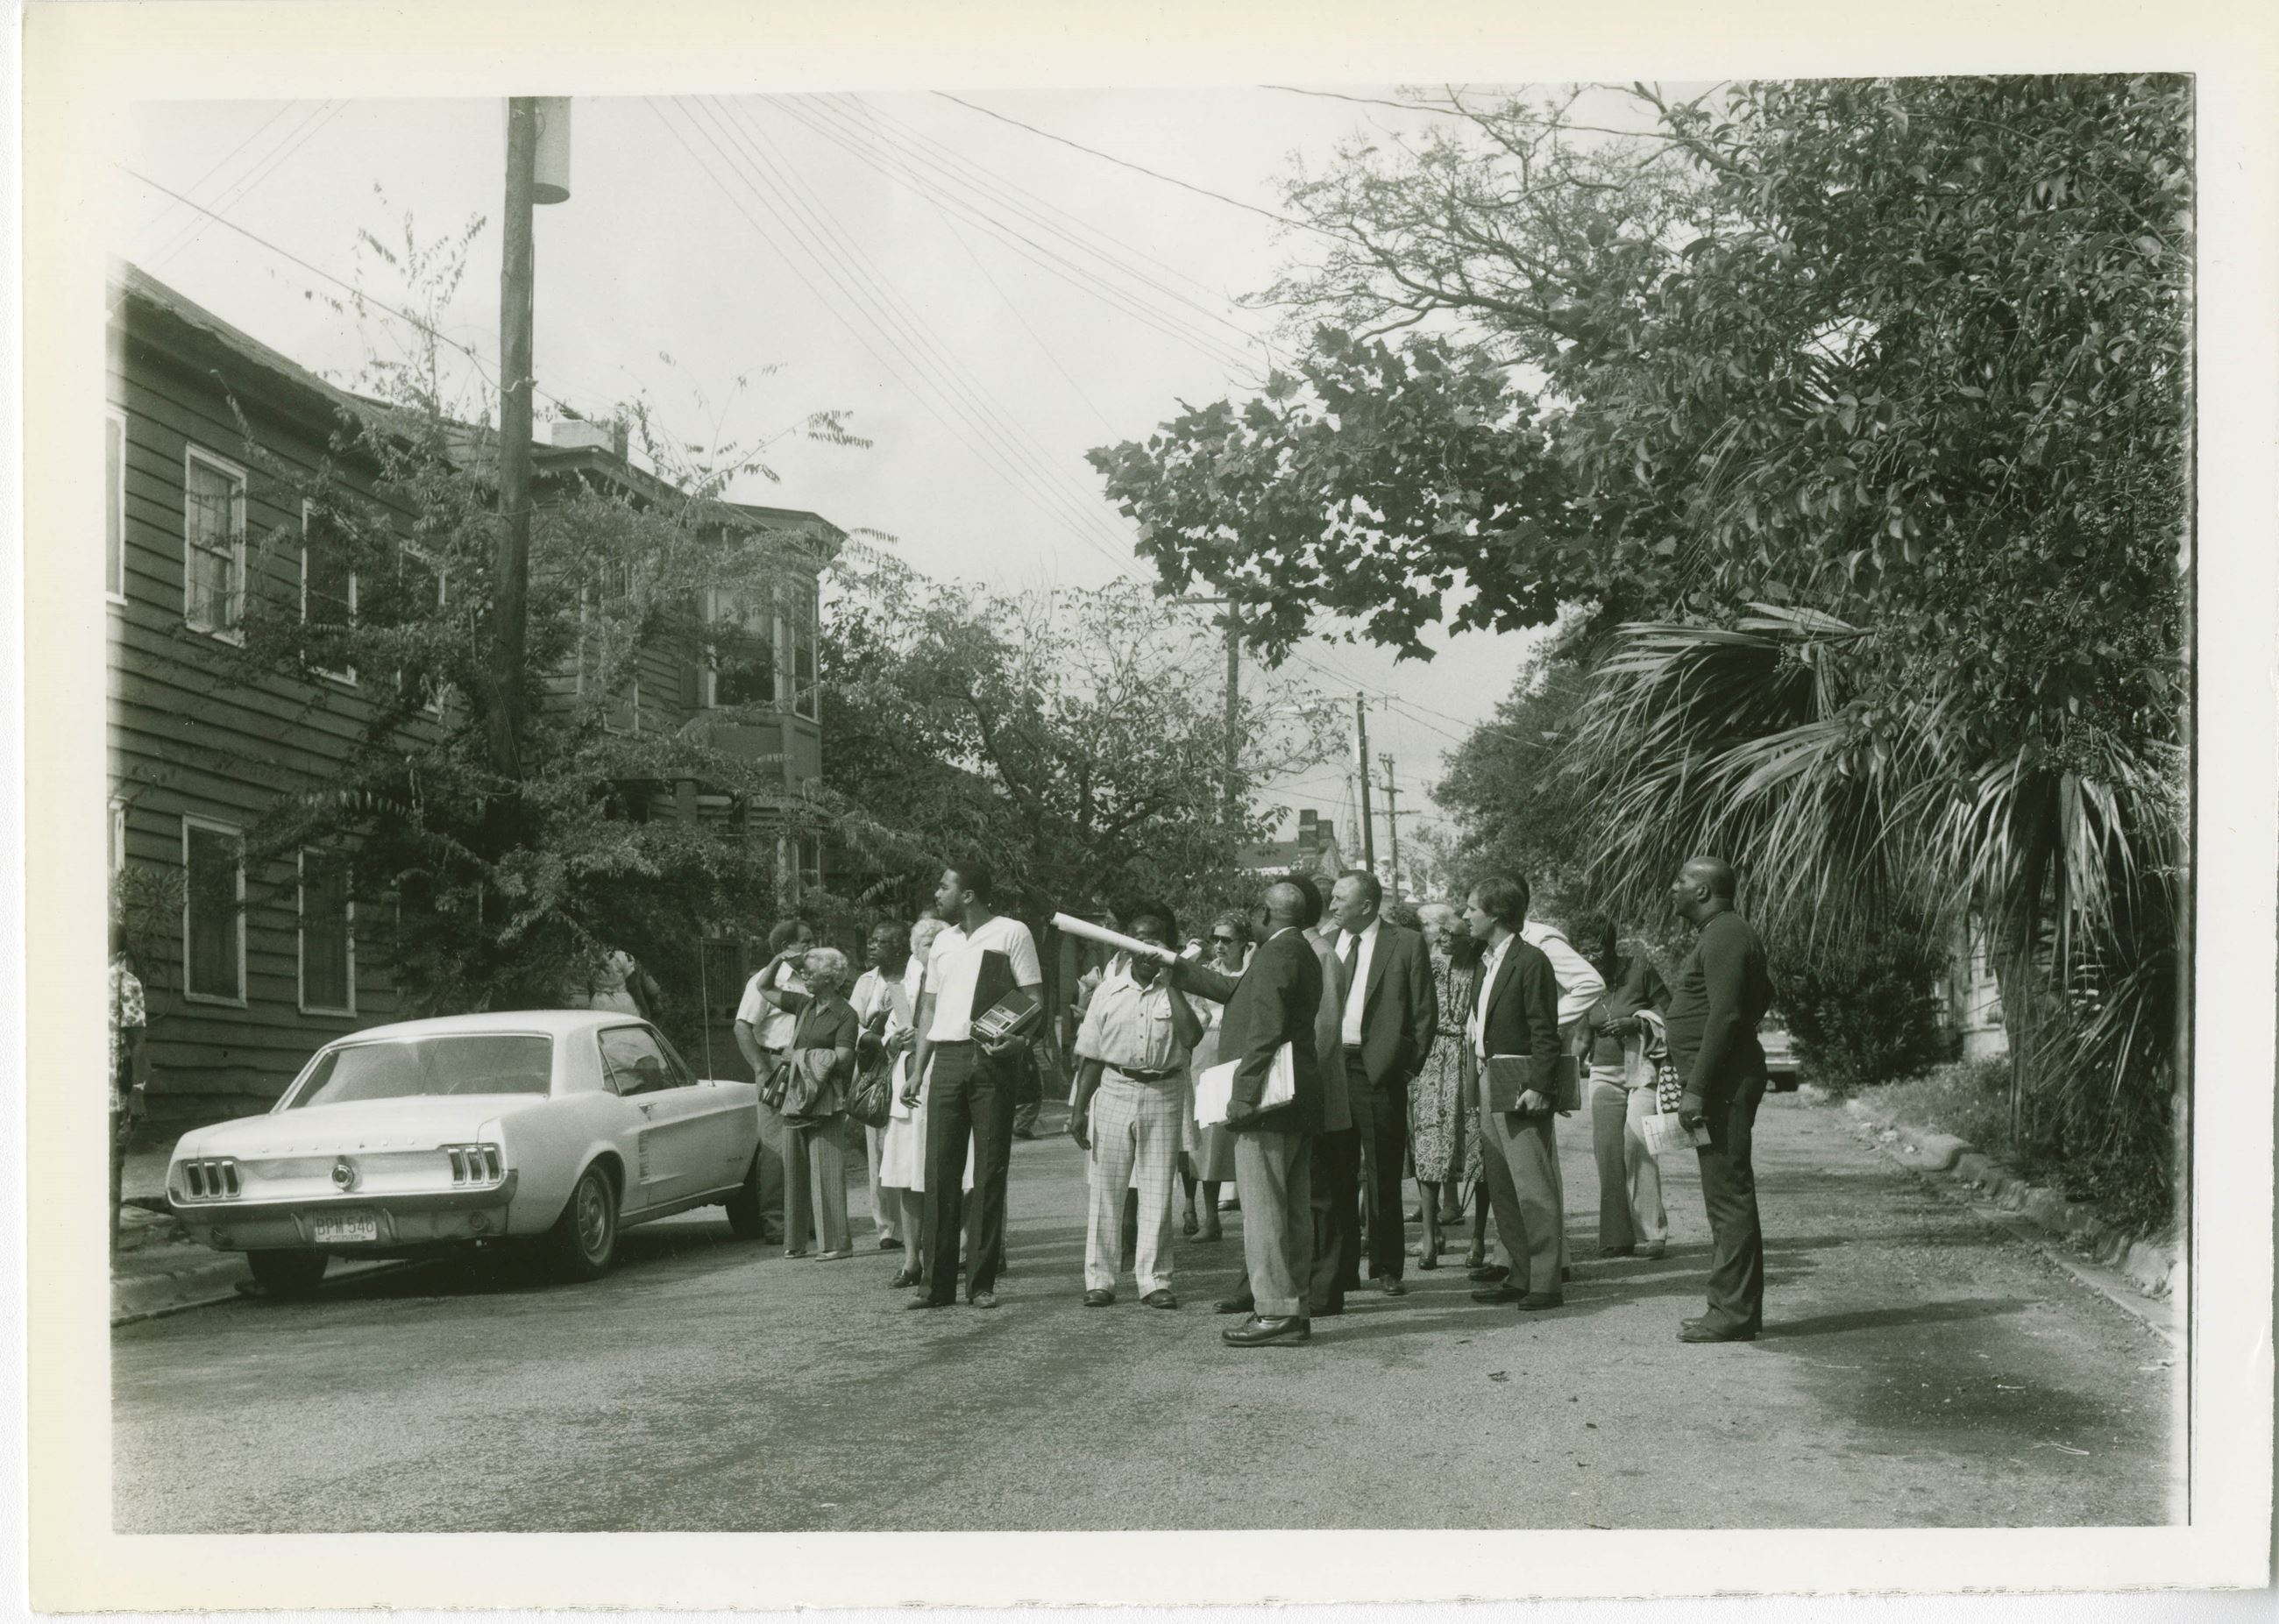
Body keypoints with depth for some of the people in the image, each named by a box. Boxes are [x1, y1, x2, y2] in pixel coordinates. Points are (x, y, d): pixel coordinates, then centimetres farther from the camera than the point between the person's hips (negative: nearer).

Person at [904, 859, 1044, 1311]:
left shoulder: (1011, 933, 0)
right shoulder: (943, 941, 19)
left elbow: (1035, 1002, -3)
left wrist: (1013, 1035, -21)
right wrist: (917, 1069, 13)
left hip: (992, 1059, -5)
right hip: (947, 1059, 5)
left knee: (989, 1171, -1)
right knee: (939, 1171, 0)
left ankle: (982, 1282, 3)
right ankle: (938, 1283, 4)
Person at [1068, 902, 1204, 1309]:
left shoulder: (1177, 992, 1)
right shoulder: (1108, 992, 5)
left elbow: (1191, 1037, -18)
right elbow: (1091, 1057, 7)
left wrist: (1169, 983, -15)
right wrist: (1079, 1110, 3)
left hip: (1163, 1095, -1)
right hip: (1114, 1089, 1)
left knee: (1157, 1191, 1)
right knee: (1105, 1189, 2)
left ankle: (1154, 1279, 7)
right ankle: (1099, 1279, 8)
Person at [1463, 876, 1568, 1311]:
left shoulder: (1531, 960, -11)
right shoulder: (1487, 962, 16)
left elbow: (1544, 1033, -14)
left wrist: (1537, 1087, -20)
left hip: (1520, 1087, -9)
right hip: (1489, 1086, 9)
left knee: (1532, 1186, -7)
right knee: (1500, 1185, 11)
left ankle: (1545, 1283, -4)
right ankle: (1521, 1276, 18)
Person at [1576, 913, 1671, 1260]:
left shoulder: (1641, 968, -3)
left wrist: (1635, 1023, -13)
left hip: (1643, 1067, -4)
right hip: (1605, 1072, 4)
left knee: (1636, 1141, -18)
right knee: (1606, 1148, -6)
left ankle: (1652, 1233, -13)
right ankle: (1617, 1237, -1)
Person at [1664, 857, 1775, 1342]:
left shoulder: (1725, 935, -13)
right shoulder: (1724, 933, 20)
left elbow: (1725, 1015, -21)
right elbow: (1763, 996, 32)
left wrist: (1696, 1089, -24)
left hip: (1721, 1082, -11)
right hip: (1723, 1082, 11)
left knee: (1728, 1195, -10)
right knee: (1729, 1195, 11)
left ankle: (1733, 1312, -10)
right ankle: (1737, 1307, 15)